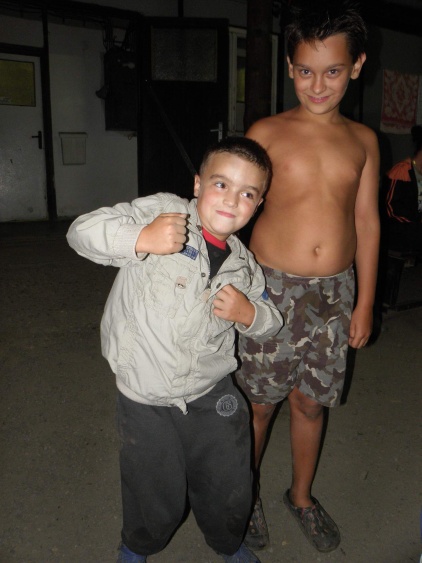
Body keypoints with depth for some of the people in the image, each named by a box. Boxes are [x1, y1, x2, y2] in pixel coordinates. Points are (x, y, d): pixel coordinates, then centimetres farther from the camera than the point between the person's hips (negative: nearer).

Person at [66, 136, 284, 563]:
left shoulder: (242, 264, 3)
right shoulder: (161, 211, -13)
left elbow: (270, 321, 14)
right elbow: (82, 231, -18)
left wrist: (250, 314, -10)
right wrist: (141, 239, -36)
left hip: (212, 396, 4)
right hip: (145, 399, -3)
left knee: (229, 491, 18)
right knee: (156, 499, 13)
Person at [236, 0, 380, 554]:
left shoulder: (362, 139, 7)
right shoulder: (266, 132, -3)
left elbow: (367, 222, 9)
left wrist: (364, 302, 7)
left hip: (335, 291, 3)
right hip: (272, 287, -2)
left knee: (310, 402, 15)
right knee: (258, 402, 8)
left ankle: (301, 495, 40)